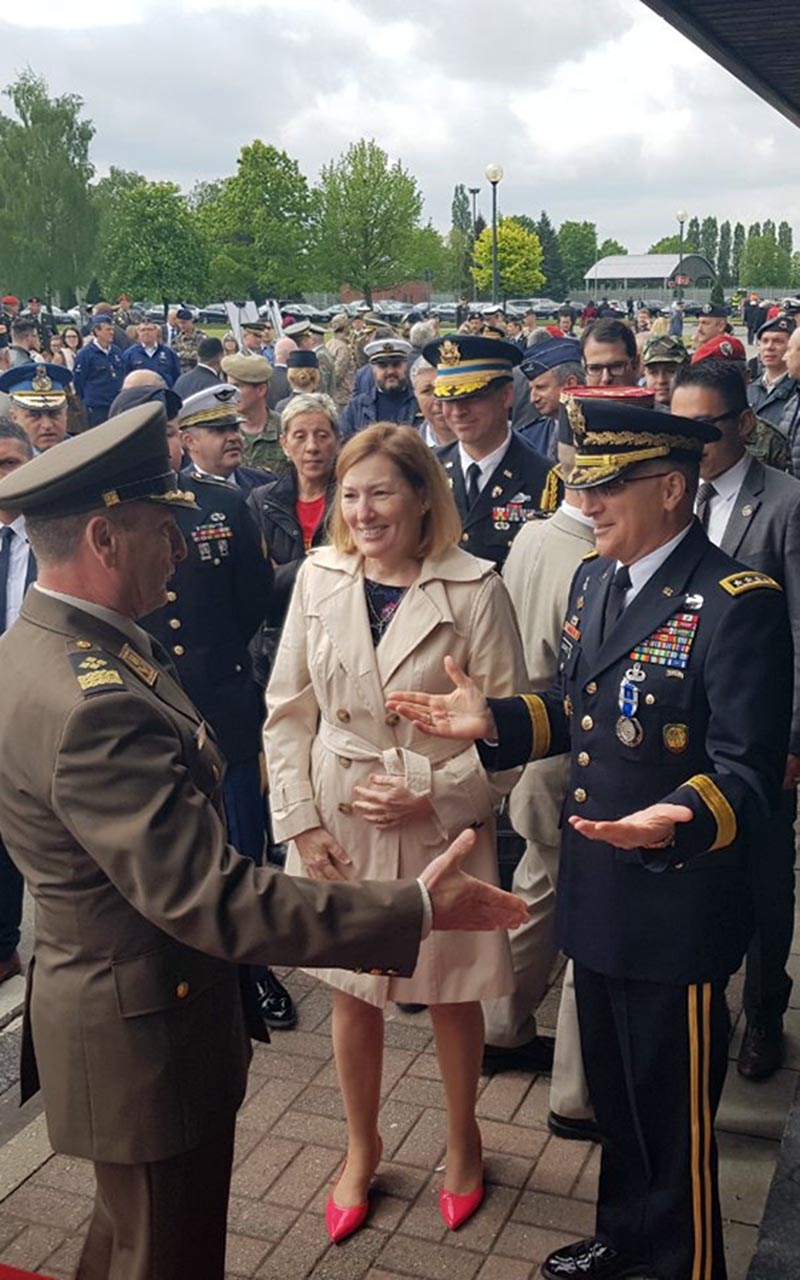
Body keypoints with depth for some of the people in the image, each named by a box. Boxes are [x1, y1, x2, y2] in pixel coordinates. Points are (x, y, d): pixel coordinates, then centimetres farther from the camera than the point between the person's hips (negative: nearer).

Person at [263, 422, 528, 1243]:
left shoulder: (472, 589, -13)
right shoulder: (318, 579, -3)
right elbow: (288, 711, 1)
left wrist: (431, 794, -16)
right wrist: (301, 823, -4)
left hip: (440, 826, -2)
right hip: (338, 828, 3)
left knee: (452, 994, 15)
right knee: (350, 992, 16)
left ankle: (462, 1144, 42)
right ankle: (361, 1151, 41)